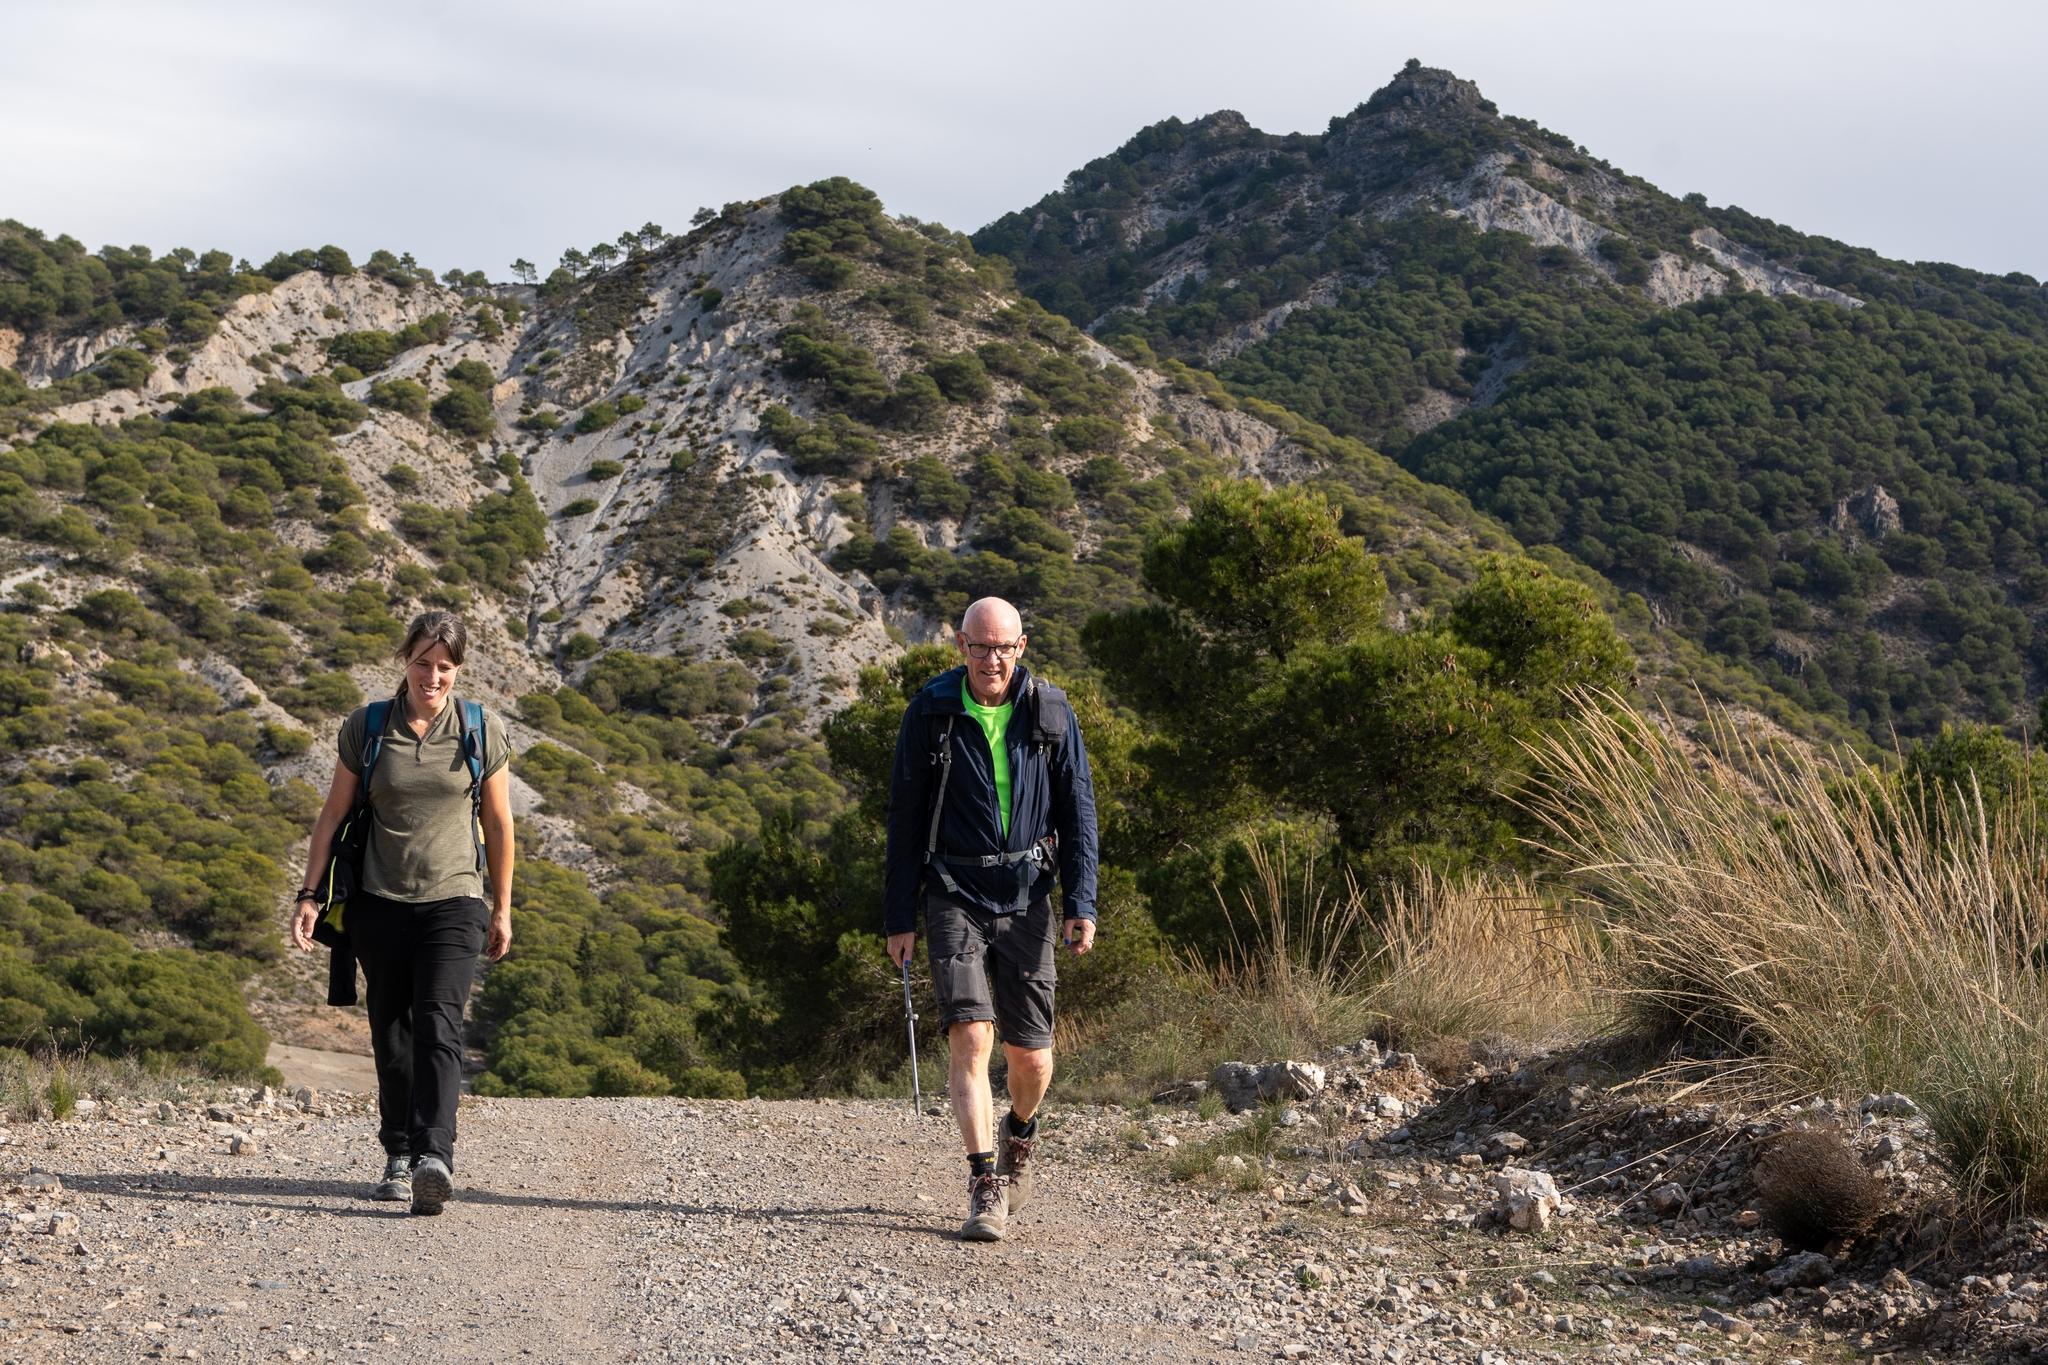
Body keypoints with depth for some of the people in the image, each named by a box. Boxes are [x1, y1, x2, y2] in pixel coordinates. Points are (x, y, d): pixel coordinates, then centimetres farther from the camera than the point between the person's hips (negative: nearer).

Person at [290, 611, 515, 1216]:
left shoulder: (482, 730, 0)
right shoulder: (366, 727, 1)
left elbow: (498, 823, 8)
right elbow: (334, 814, 7)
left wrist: (502, 909, 11)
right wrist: (310, 895, 3)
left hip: (452, 901, -2)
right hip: (380, 901, 2)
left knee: (438, 1026, -17)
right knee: (391, 1033, 7)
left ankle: (434, 1158, -28)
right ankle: (399, 1156, 20)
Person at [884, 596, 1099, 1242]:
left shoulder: (1050, 712, 0)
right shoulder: (930, 712, -3)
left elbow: (1077, 810, 4)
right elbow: (905, 819, 2)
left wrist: (1081, 903, -5)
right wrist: (899, 916, 0)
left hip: (1026, 897, 2)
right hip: (955, 895, -1)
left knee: (1030, 1054, 5)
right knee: (971, 1036, -15)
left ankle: (1018, 1136, 38)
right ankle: (986, 1188, -14)